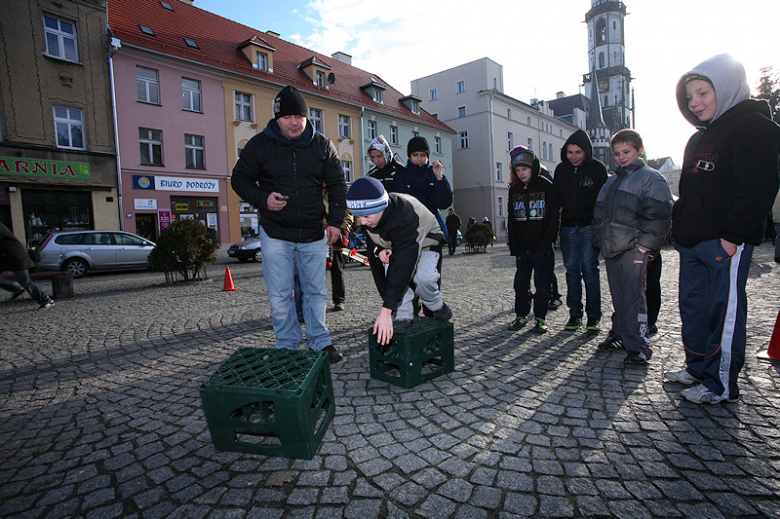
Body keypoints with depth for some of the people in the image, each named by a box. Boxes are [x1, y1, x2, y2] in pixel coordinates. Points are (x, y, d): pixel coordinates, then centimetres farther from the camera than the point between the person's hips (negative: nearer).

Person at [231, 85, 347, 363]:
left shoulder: (321, 145, 2)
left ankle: (320, 341, 23)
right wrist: (262, 199, -14)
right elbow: (240, 179, 6)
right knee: (280, 295, 4)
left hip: (314, 233, 1)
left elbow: (337, 184, 7)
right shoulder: (259, 144, -2)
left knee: (316, 291, 9)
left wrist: (335, 221, -2)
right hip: (275, 233, -1)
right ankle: (287, 346, 19)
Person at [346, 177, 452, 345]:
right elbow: (371, 241, 1)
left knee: (422, 275, -31)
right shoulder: (368, 213, -21)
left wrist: (386, 310, -49)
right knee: (390, 268, -26)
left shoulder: (403, 217, -43)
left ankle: (438, 308, -1)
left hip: (426, 241, -5)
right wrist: (380, 249, -26)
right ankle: (403, 317, -15)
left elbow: (403, 264, -47)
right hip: (393, 244, 5)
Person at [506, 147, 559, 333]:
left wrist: (545, 244, -13)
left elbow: (553, 218, -5)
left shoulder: (546, 186, -3)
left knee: (542, 285, 1)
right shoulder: (514, 189, 9)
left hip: (542, 248, -4)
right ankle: (521, 315, 21)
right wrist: (513, 247, 3)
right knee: (520, 283, 6)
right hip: (522, 248, 4)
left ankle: (540, 317, 16)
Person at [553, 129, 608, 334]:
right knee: (572, 270, 5)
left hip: (590, 226, -3)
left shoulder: (598, 168, -1)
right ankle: (575, 313, 14)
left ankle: (594, 316, 5)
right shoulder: (561, 169, 8)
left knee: (590, 269, -4)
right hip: (568, 227, 3)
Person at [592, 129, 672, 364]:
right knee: (618, 295, 12)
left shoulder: (651, 178, -1)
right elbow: (599, 213, 23)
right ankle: (621, 335, 23)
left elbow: (659, 215, -9)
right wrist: (599, 240, 13)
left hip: (634, 249, -7)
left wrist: (644, 244, -15)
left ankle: (638, 345, -3)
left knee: (634, 295, -8)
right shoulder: (611, 181, 21)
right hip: (611, 248, 7)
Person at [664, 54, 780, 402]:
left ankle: (721, 386, 10)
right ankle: (698, 369, 28)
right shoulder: (701, 136, 19)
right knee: (692, 307, 14)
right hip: (692, 242, 9)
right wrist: (679, 226, 15)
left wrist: (732, 236, -20)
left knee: (724, 311, -1)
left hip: (726, 243, -9)